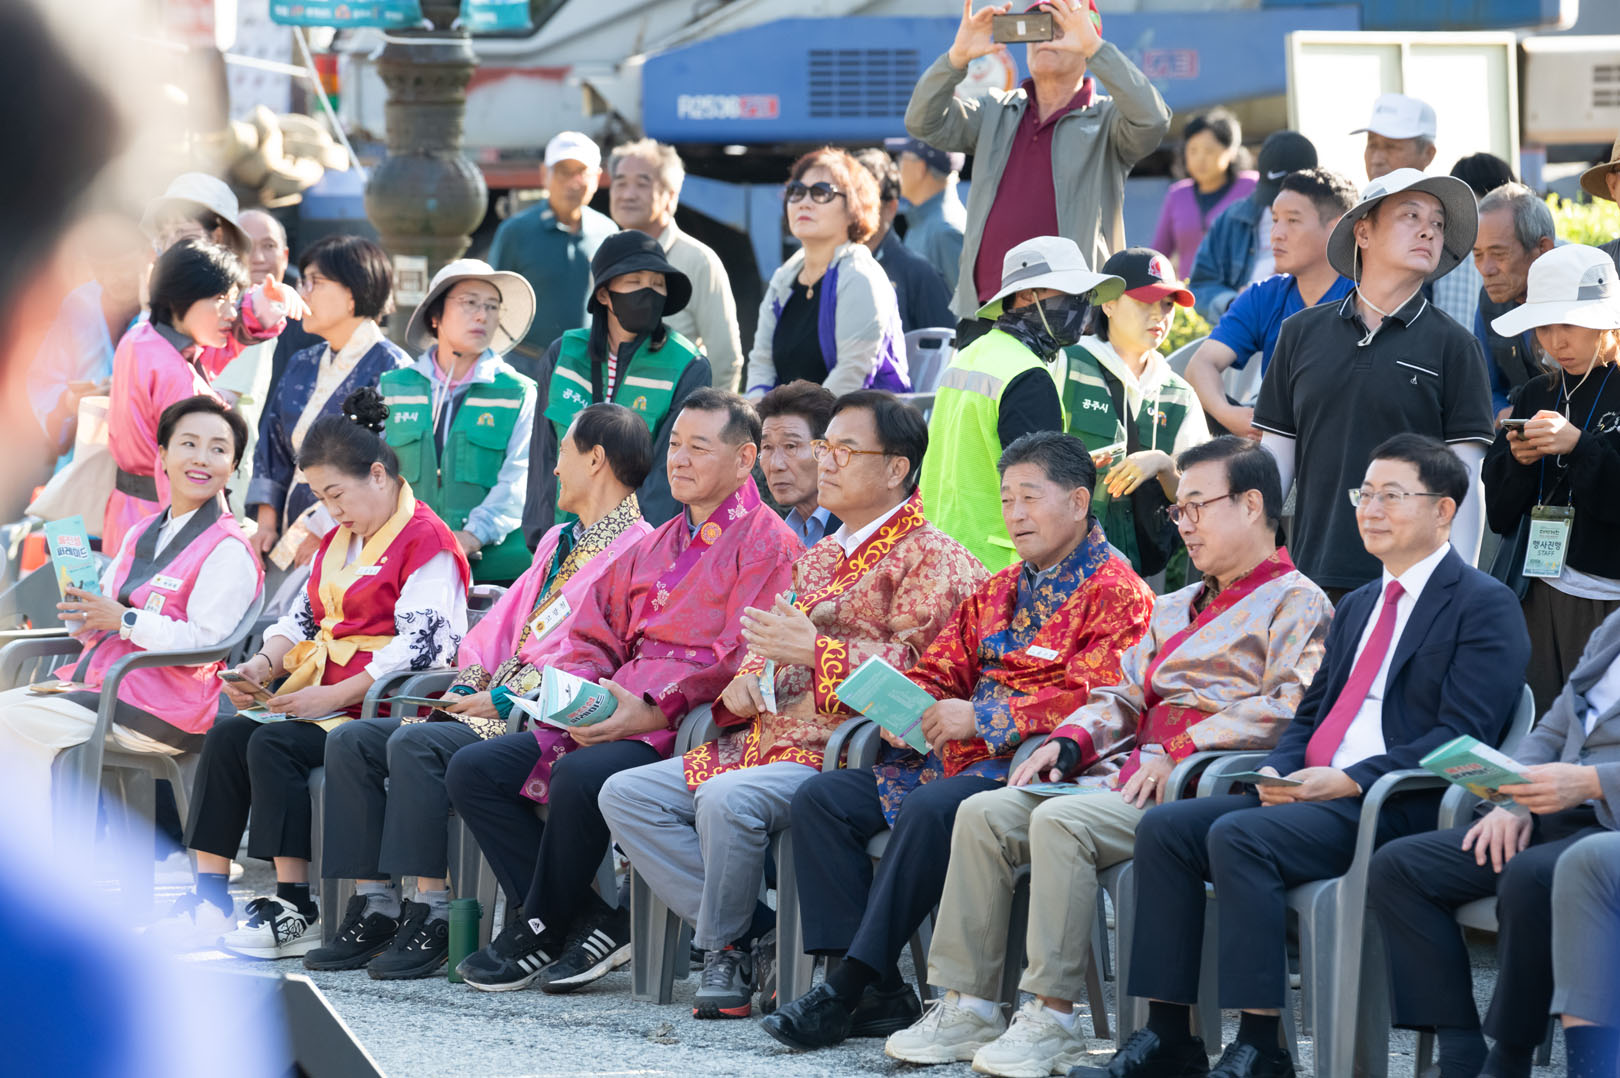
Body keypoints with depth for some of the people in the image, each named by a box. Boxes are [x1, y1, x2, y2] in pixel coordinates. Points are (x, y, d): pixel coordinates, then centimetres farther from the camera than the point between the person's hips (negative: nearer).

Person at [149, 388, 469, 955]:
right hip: (325, 697, 9)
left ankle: (295, 910, -26)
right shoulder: (340, 540, 22)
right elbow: (303, 617, 22)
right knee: (227, 734, -11)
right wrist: (262, 665, 0)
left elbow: (420, 647, -19)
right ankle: (209, 899, -15)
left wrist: (330, 697, -22)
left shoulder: (425, 541, -9)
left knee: (273, 744, -27)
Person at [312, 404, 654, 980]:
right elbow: (503, 625, 25)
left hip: (541, 721, -10)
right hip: (489, 706, 10)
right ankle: (374, 907, -8)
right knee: (351, 741, -3)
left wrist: (502, 699, -18)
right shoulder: (558, 542, 26)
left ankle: (433, 917, -28)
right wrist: (467, 686, 5)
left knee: (415, 744, -31)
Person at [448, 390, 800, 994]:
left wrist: (654, 710, -21)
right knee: (474, 769, -7)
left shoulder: (766, 545, -2)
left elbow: (741, 660, -14)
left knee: (581, 776, -36)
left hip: (688, 726, -9)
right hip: (605, 718, 9)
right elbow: (593, 638, 23)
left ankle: (540, 931, -14)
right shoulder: (655, 547, 25)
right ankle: (588, 922, -13)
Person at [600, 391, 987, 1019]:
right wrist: (744, 684, 9)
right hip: (766, 741, 9)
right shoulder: (819, 560, 26)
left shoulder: (931, 560, -3)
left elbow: (917, 669, -15)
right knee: (625, 795, -4)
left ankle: (724, 948, -12)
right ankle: (752, 933, -13)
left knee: (726, 798, -35)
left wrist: (817, 650, -20)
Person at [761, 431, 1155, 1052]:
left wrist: (981, 717, -19)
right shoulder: (999, 591, 25)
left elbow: (1094, 699, -16)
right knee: (821, 797, -8)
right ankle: (877, 993, -19)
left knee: (931, 808, -36)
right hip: (959, 762, 9)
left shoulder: (1116, 593, -3)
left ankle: (847, 990, -33)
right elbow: (940, 671, 24)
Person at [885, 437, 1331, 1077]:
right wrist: (1067, 743, 4)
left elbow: (1286, 708, -14)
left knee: (1061, 821, -31)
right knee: (984, 814, -10)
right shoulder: (1175, 609, 30)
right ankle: (966, 1007, -14)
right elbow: (1124, 697, 26)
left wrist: (1177, 752, -18)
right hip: (1131, 774, 9)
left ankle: (1052, 1019, -30)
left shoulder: (1296, 603, 1)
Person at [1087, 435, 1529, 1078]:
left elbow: (1461, 736, -12)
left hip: (1396, 808, -8)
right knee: (1164, 827, -10)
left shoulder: (1483, 607, -2)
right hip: (1311, 792, 8)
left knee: (1239, 837, -30)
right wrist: (1280, 770, 2)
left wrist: (1350, 781, -19)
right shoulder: (1357, 607, 25)